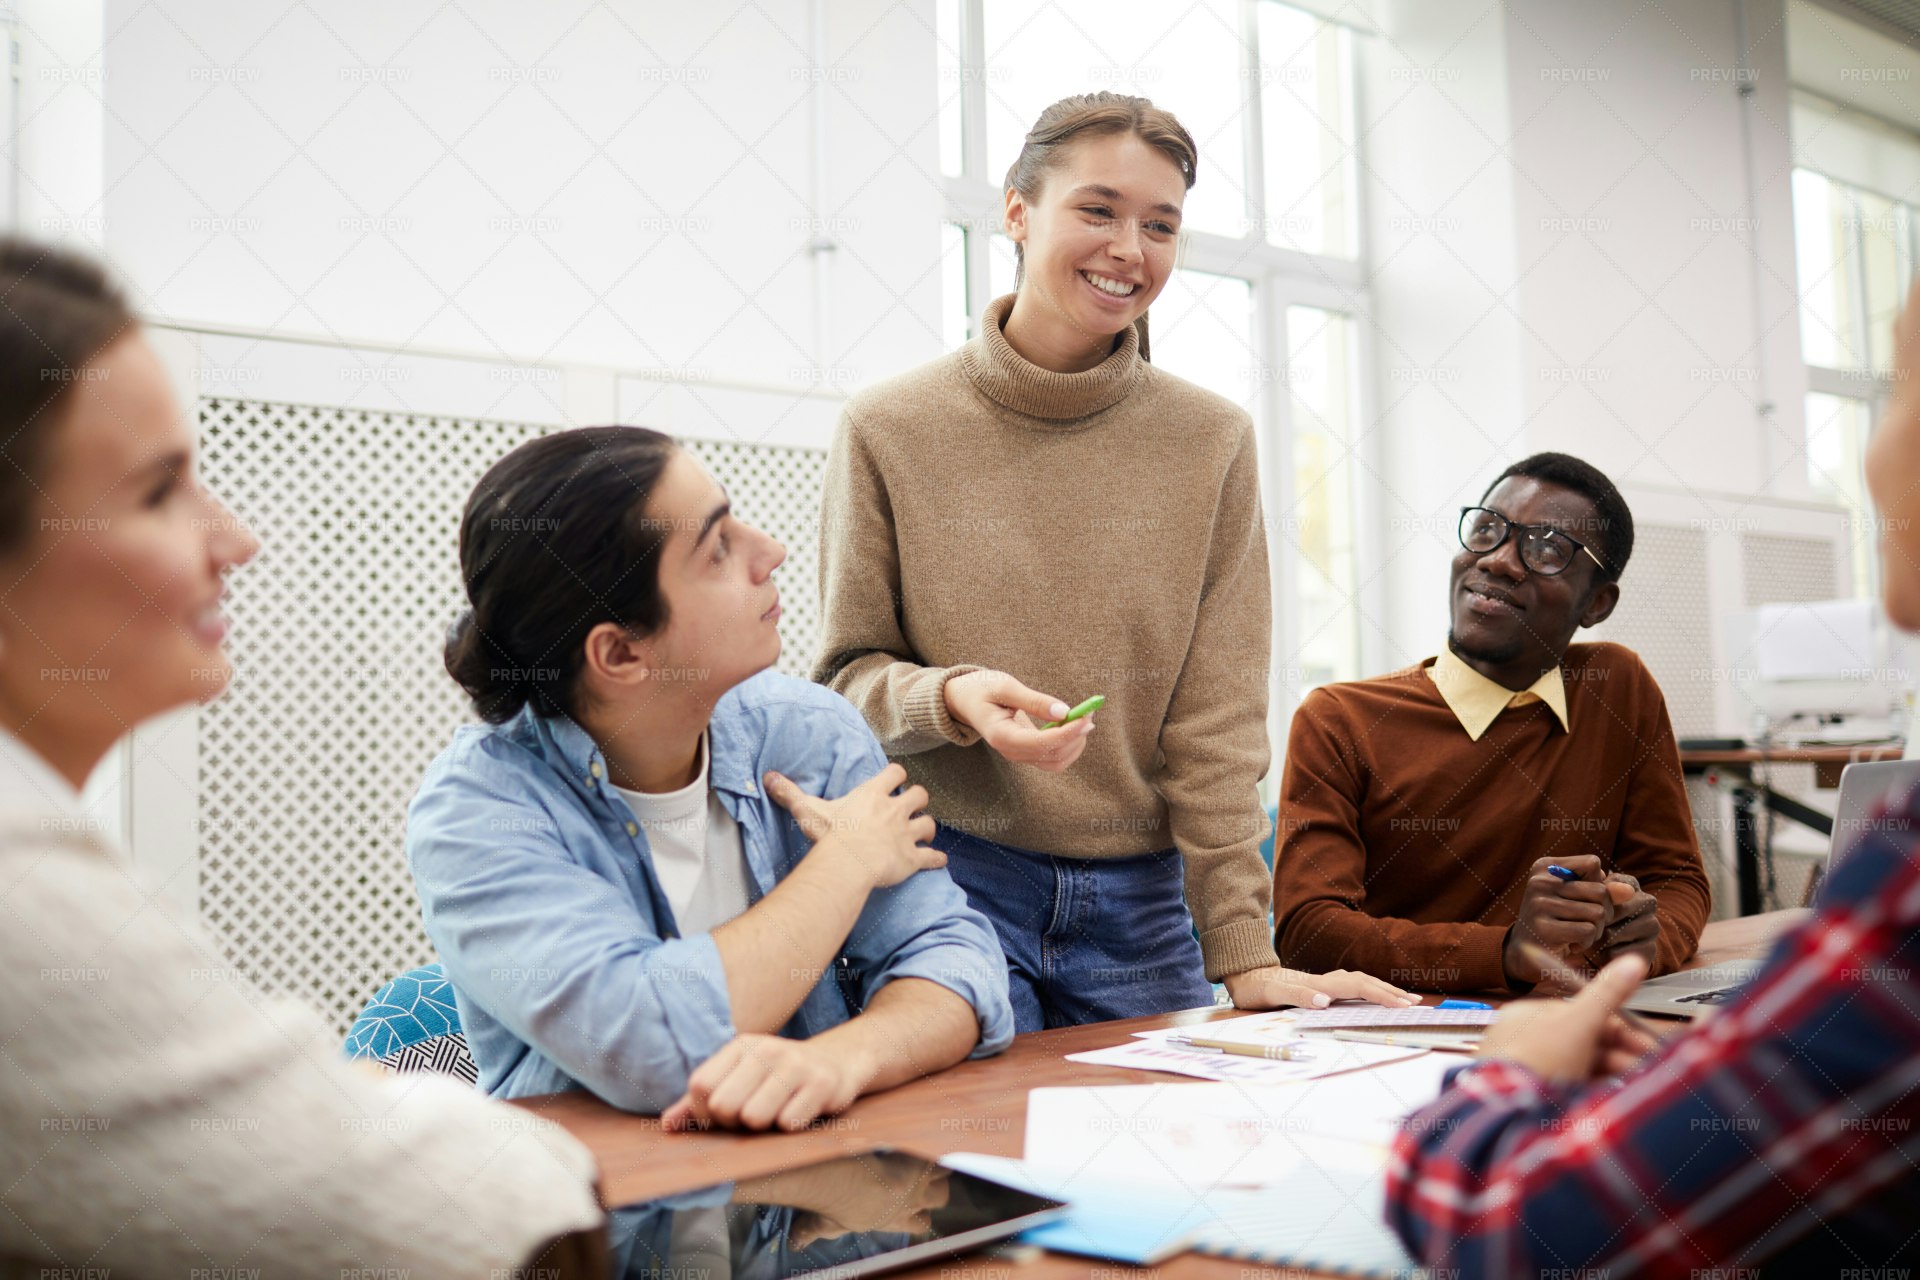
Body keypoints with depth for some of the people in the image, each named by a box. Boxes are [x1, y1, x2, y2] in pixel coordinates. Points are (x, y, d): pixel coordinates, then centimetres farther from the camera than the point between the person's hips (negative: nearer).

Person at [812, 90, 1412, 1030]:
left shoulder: (1212, 443, 1)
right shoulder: (889, 431, -2)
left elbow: (1217, 725, -2)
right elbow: (846, 677, 2)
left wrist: (1243, 956, -9)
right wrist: (951, 697, -20)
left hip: (1142, 904, 2)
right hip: (951, 876, -1)